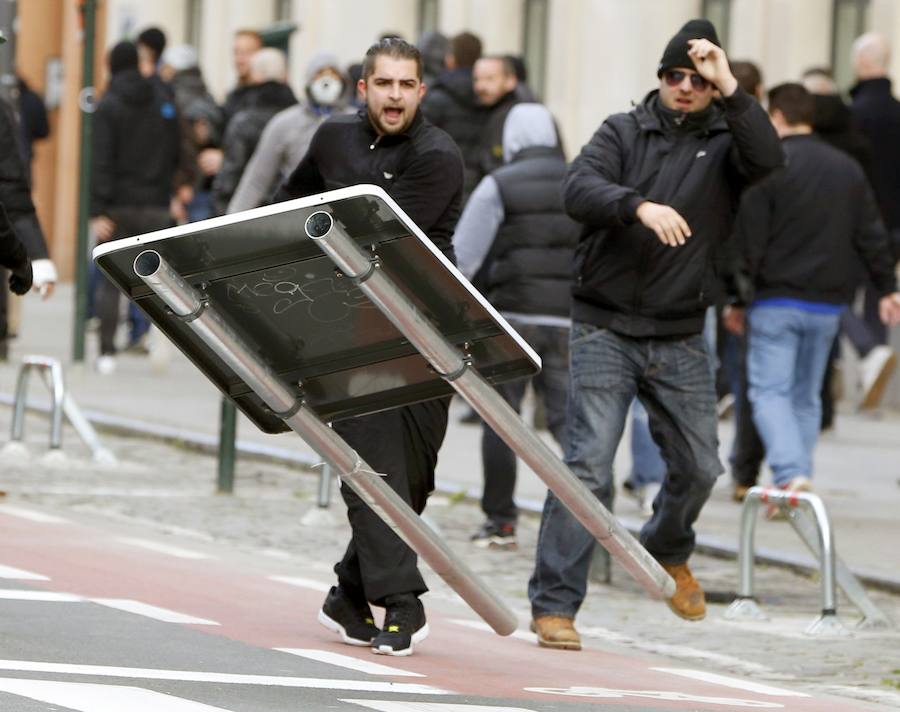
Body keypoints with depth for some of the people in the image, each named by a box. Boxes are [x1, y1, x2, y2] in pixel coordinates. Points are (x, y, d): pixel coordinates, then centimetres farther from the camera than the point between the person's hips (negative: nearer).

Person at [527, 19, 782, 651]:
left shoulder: (724, 141, 5)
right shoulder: (624, 132, 1)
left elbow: (767, 159, -18)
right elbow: (579, 189, -16)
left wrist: (730, 89, -25)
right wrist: (639, 205, -34)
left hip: (680, 338, 3)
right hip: (605, 330, -3)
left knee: (699, 466, 12)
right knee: (589, 465, -12)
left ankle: (668, 552, 42)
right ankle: (554, 605, -10)